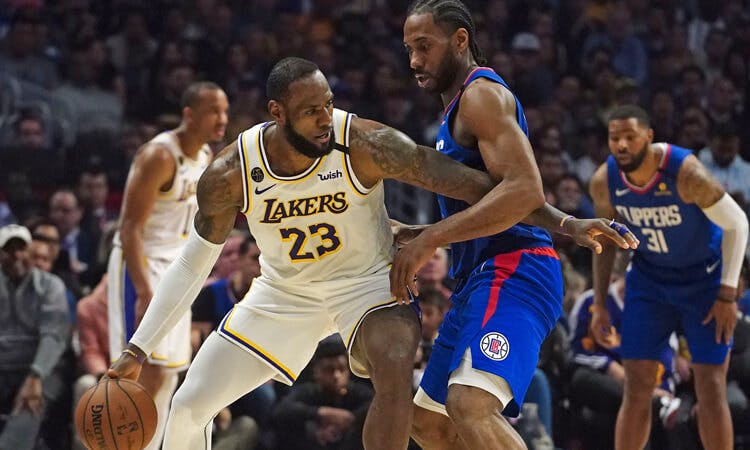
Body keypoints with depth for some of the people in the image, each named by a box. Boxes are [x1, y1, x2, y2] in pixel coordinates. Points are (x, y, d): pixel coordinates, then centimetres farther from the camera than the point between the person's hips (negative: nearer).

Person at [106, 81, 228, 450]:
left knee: (166, 377, 9)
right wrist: (145, 292, -28)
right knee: (148, 372, -15)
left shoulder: (206, 157, 8)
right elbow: (130, 228, -21)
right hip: (141, 266, -9)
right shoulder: (159, 155, -18)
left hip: (174, 269, 9)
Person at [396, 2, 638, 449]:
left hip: (512, 272, -11)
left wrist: (431, 238, -23)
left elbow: (524, 191, -23)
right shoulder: (459, 107, 24)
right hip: (481, 278, 11)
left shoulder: (481, 94, -9)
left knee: (470, 405, -33)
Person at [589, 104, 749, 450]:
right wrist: (599, 305, 1)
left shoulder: (686, 173, -29)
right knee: (636, 388, -2)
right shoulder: (604, 182, -15)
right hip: (649, 279, 3)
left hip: (704, 278, -3)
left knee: (711, 389, -7)